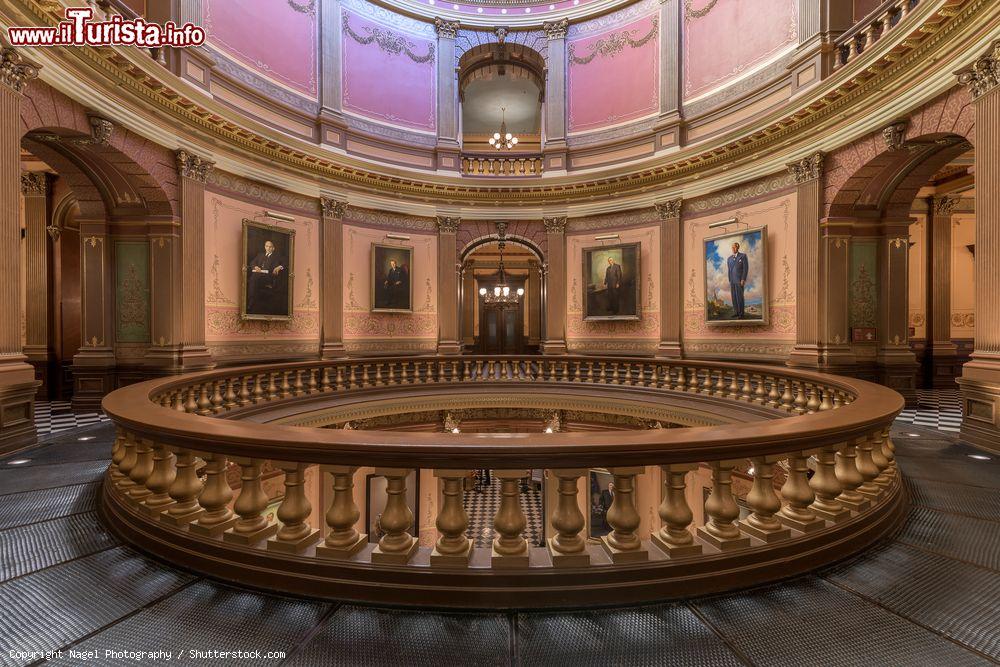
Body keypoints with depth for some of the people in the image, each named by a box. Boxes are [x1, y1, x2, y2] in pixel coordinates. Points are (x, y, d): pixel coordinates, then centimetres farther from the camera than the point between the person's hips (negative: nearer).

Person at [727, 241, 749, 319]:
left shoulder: (743, 256, -4)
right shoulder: (729, 258, 12)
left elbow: (746, 268, -9)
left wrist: (743, 279, -16)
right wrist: (730, 281, 10)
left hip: (740, 280, -5)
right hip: (732, 280, 5)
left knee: (739, 296, -8)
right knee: (734, 296, 3)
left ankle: (741, 314, -4)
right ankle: (736, 312, 7)